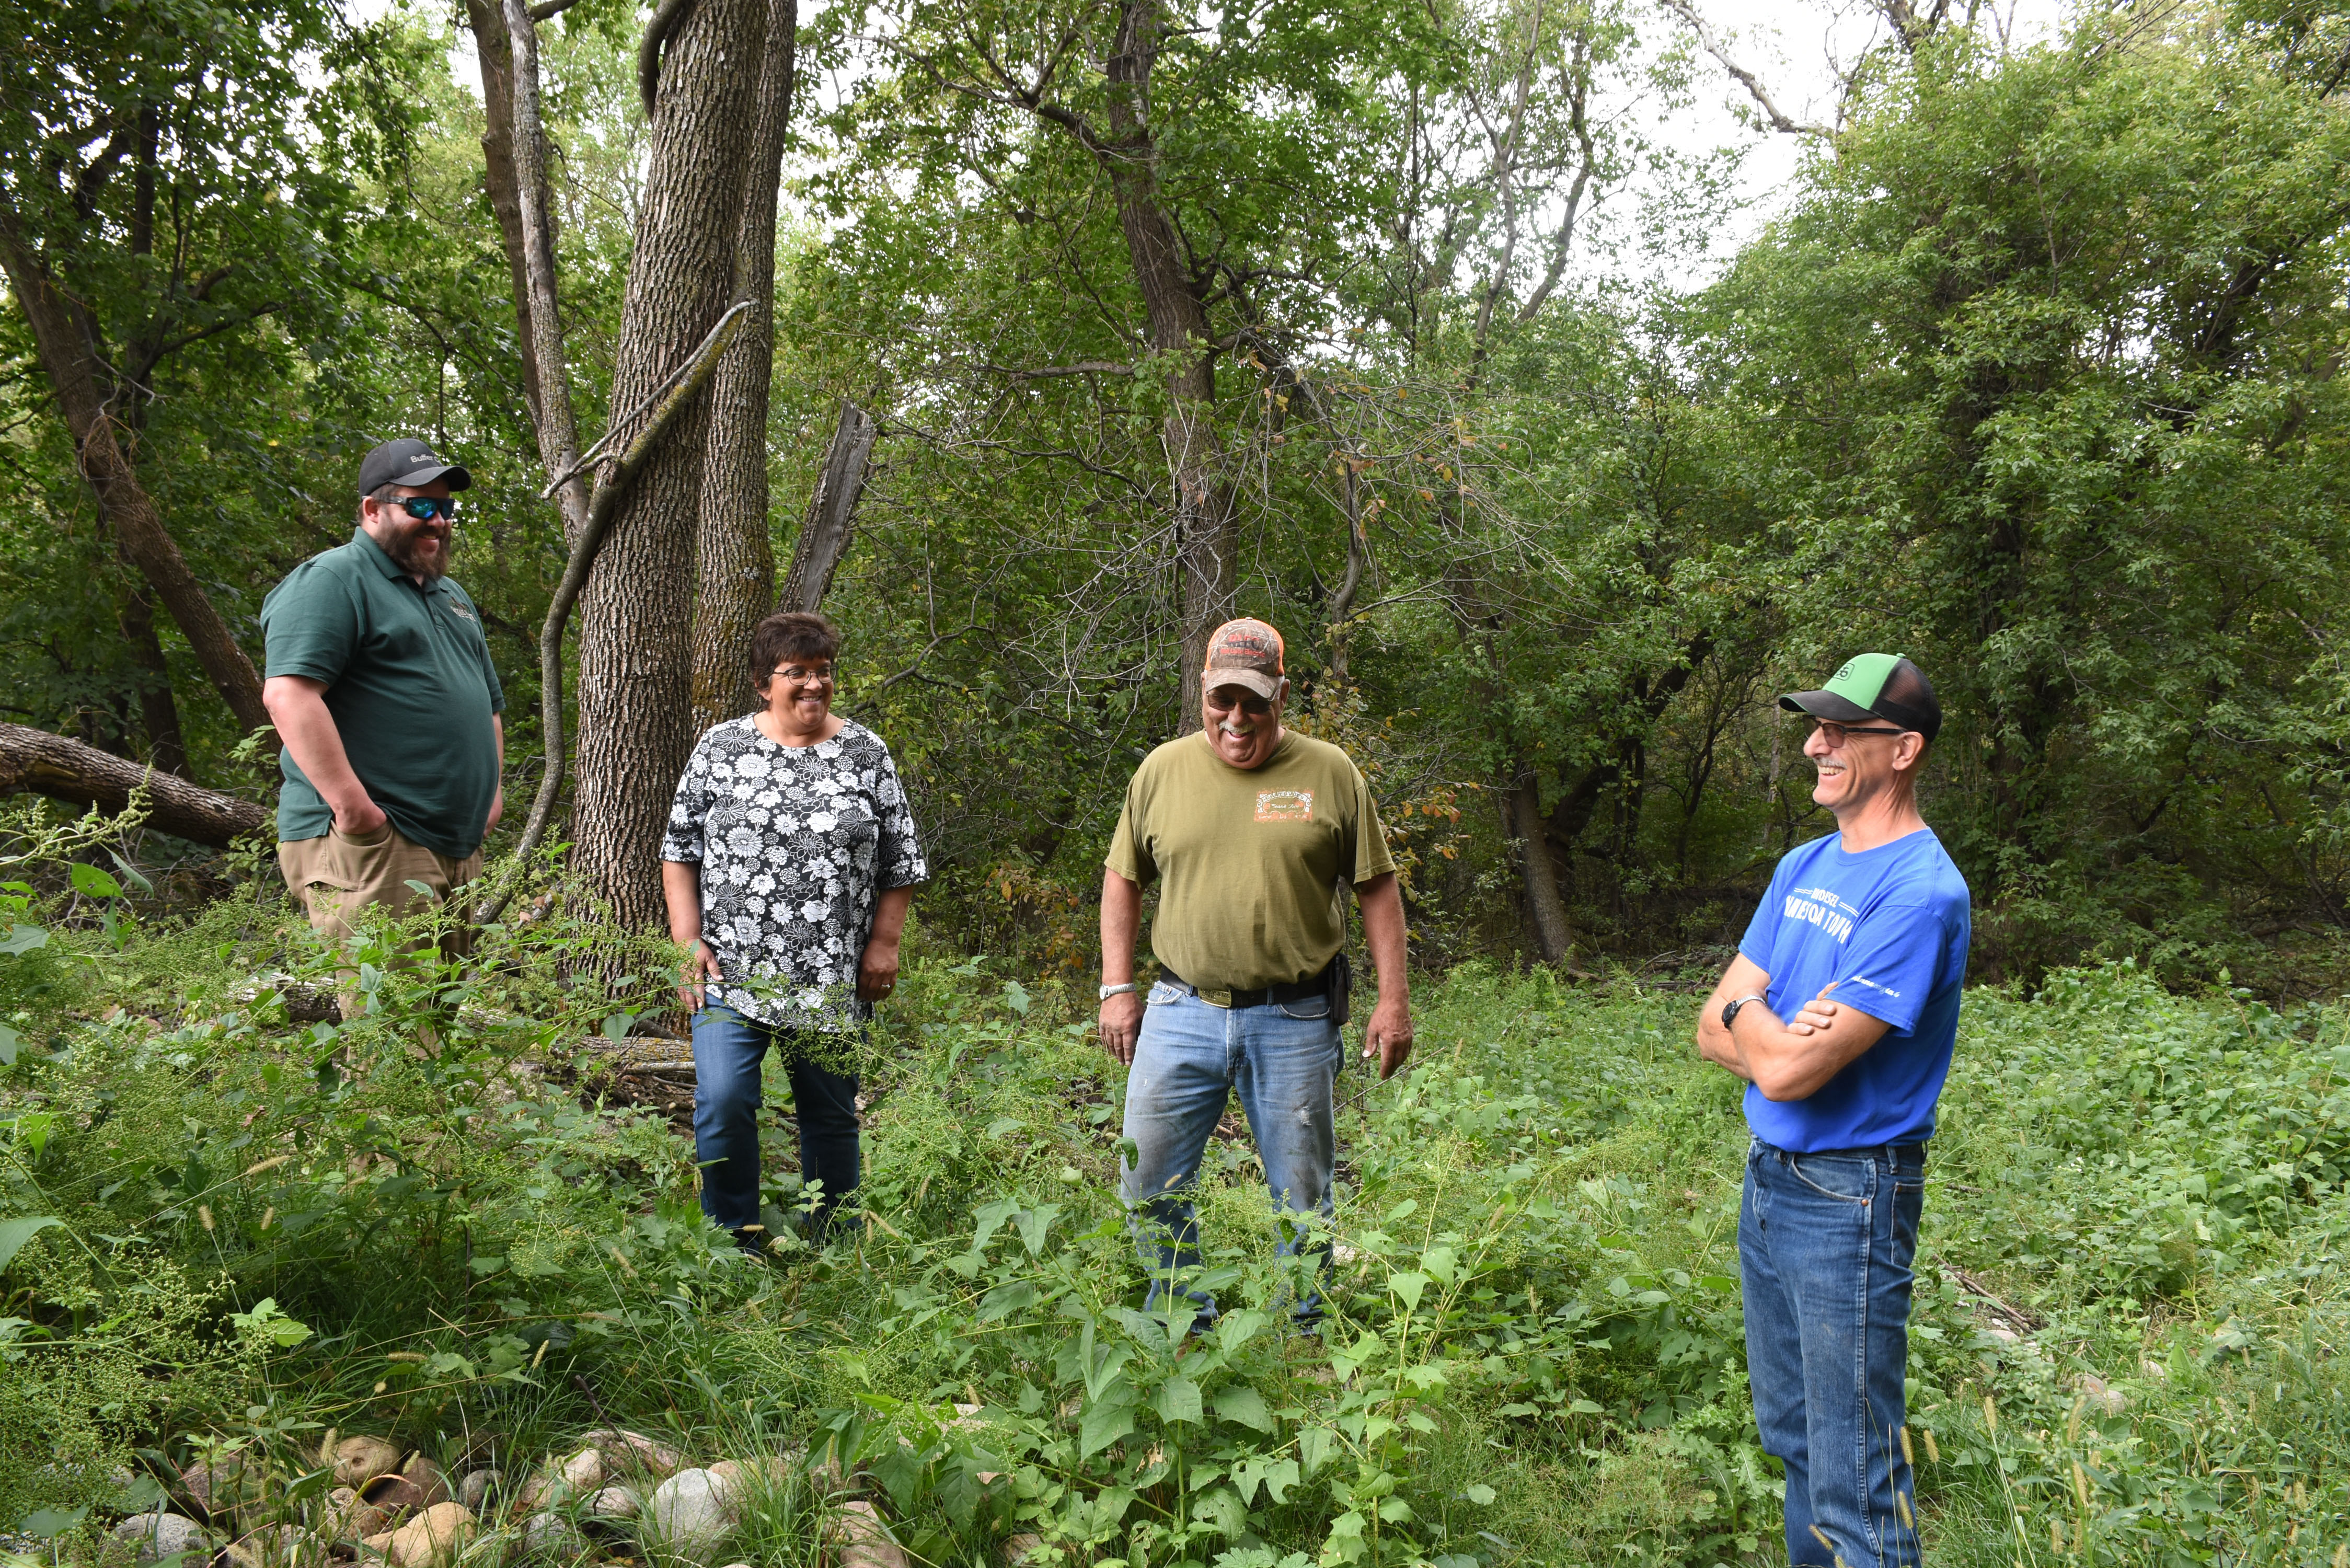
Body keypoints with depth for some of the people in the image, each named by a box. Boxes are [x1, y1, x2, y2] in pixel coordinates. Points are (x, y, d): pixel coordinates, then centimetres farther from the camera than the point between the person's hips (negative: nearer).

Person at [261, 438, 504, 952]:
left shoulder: (451, 595, 24)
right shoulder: (332, 579, -5)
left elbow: (489, 703, 32)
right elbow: (287, 694, -18)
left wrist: (491, 790, 17)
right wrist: (353, 806, -22)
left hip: (459, 847, 9)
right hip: (370, 847, -9)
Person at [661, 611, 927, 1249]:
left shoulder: (867, 754, 4)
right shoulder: (721, 748, 4)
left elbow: (899, 861, 8)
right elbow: (680, 848, 7)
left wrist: (884, 941, 0)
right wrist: (687, 939, -1)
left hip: (833, 979, 1)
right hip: (732, 971, -1)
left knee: (832, 1113, 8)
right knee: (722, 1102, -11)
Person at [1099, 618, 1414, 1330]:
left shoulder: (1329, 772, 0)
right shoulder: (1162, 769, 4)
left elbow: (1376, 886, 4)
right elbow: (1122, 877, 12)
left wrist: (1394, 998, -2)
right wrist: (1117, 988, 5)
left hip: (1294, 1021, -1)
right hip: (1181, 1013, 2)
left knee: (1302, 1194, 8)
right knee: (1149, 1183, 4)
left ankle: (1299, 1337, 27)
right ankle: (1184, 1327, 24)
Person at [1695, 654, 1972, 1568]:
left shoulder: (1921, 892, -20)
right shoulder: (1805, 866, 8)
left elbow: (1786, 1070, -24)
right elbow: (1715, 1033, 5)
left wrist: (1750, 1014, -3)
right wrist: (1776, 1033, -16)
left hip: (1849, 1195, -8)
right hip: (1768, 1180, 8)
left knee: (1854, 1478, 1)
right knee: (1793, 1439, 22)